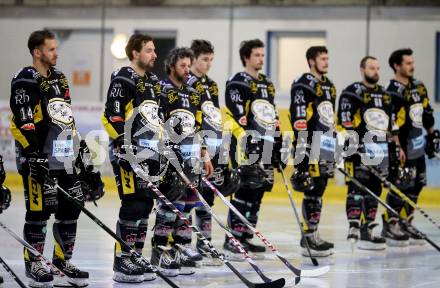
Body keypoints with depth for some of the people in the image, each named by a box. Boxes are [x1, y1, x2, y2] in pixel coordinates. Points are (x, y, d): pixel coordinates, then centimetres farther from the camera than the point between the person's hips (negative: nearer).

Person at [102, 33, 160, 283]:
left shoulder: (153, 81, 17)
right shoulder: (123, 80, -10)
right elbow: (112, 118, -15)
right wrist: (124, 147, -20)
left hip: (150, 154, 9)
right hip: (128, 154, -9)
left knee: (146, 205, 9)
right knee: (132, 204, -11)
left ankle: (135, 257, 17)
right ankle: (122, 262, -7)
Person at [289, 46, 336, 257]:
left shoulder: (328, 85, 19)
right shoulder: (303, 85, -10)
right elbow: (298, 121, -15)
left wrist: (335, 149, 24)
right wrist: (301, 153, -20)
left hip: (326, 147, 9)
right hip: (310, 147, -9)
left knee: (319, 191, 11)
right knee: (312, 191, -9)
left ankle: (313, 235, 16)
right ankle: (308, 238, -7)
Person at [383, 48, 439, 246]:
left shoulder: (418, 87, 10)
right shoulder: (393, 93, -17)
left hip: (418, 148, 9)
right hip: (403, 150, -9)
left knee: (415, 187, 11)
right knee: (400, 186, -6)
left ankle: (405, 225, 20)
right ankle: (389, 226, 4)